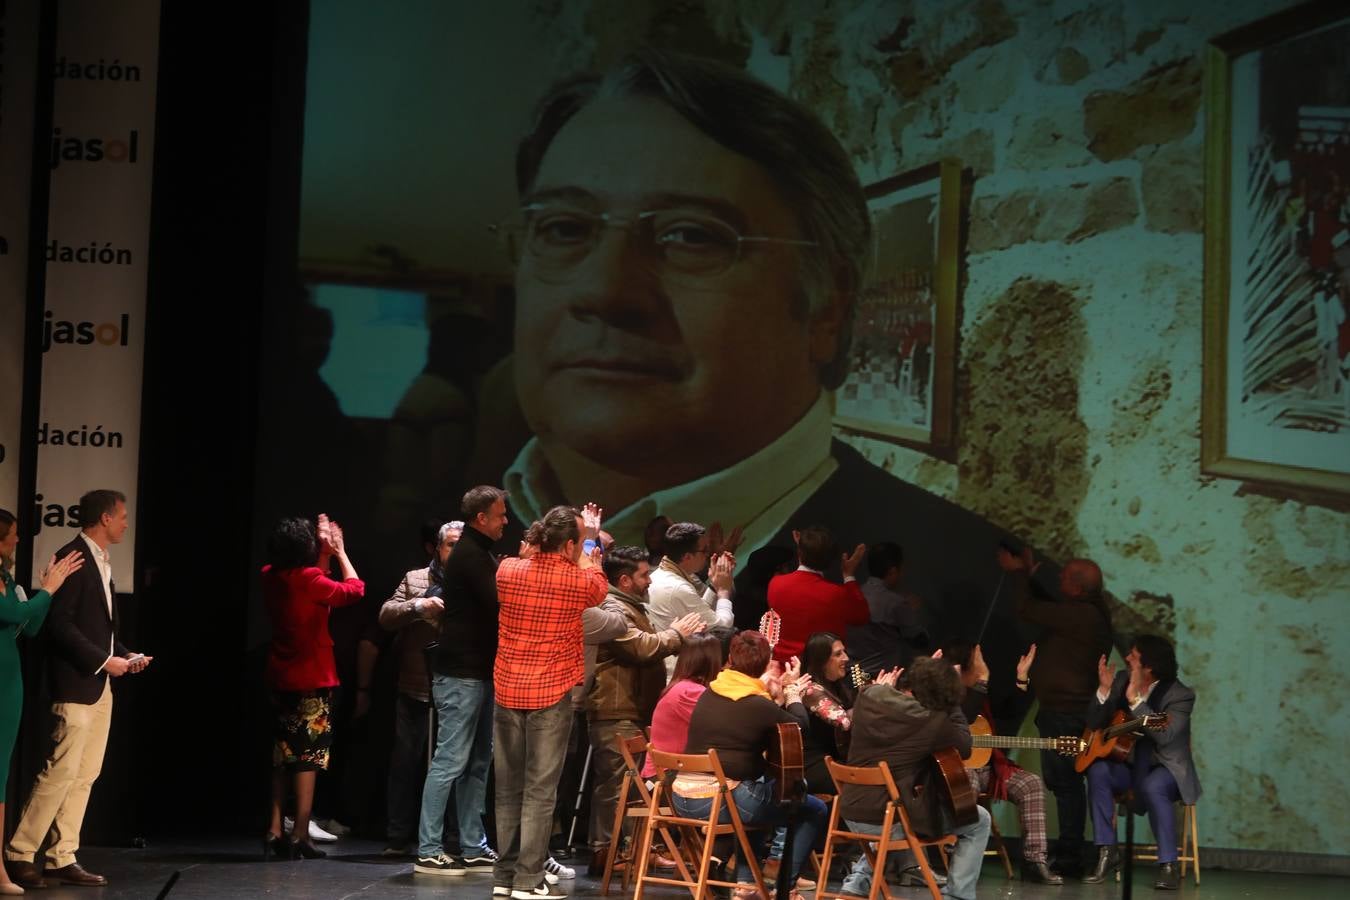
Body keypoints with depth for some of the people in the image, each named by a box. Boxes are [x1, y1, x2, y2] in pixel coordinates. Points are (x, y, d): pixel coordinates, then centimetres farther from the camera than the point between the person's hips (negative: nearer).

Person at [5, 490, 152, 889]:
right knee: (61, 770, -9)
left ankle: (62, 858, 11)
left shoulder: (101, 562, 16)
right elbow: (59, 623, -18)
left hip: (100, 685, 9)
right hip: (76, 683, -9)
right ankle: (19, 854, -1)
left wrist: (125, 656, 7)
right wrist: (103, 660, -17)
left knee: (86, 775, 7)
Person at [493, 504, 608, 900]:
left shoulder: (508, 570, 1)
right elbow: (599, 589, 14)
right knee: (540, 790, -2)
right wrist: (588, 547, 25)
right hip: (551, 694, -4)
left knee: (508, 787, 11)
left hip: (508, 691, 4)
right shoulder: (577, 580, -10)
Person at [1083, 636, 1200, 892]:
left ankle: (1168, 866, -29)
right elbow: (1094, 724, -2)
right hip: (1131, 766, 5)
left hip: (1167, 769, -5)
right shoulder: (1121, 681, -1)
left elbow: (1164, 735, -33)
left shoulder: (1180, 696, -16)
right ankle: (1107, 853, -20)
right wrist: (1104, 690, -18)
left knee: (1152, 786, -38)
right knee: (1098, 770, -26)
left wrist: (1135, 699, -35)